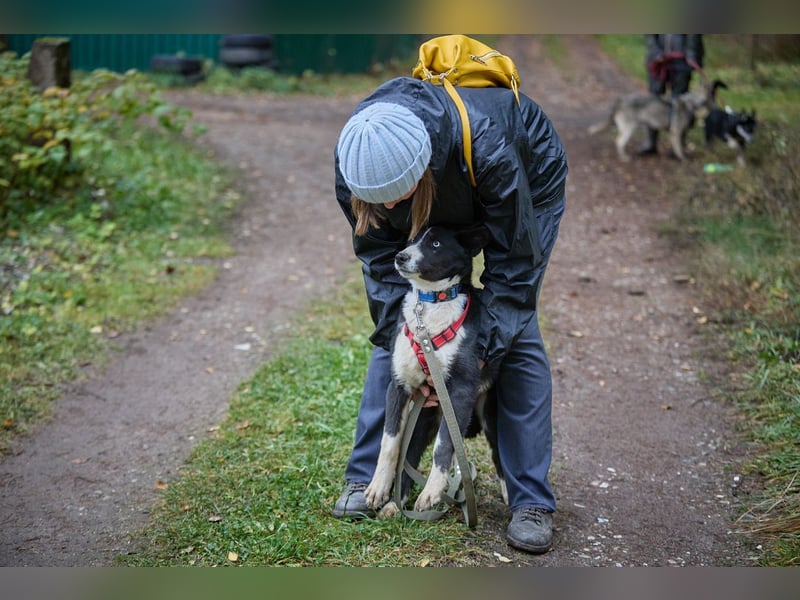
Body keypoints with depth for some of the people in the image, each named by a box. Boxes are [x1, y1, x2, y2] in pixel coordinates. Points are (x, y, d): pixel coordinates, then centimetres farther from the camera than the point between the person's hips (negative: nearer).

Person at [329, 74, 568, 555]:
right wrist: (401, 340, -25)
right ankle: (368, 477, 5)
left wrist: (482, 356, -27)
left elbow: (514, 259, -31)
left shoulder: (487, 148, -45)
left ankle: (533, 502, -7)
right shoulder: (358, 156, -32)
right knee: (393, 325, -6)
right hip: (440, 201, 4)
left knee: (518, 335, -14)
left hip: (528, 183, -4)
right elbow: (380, 255, -19)